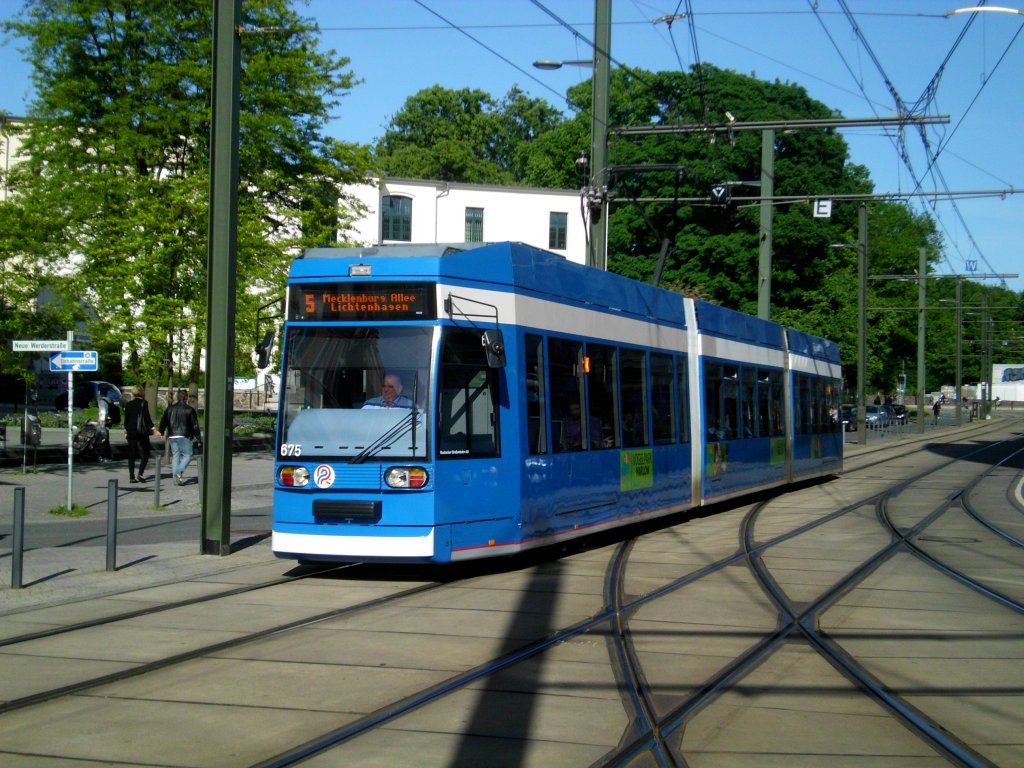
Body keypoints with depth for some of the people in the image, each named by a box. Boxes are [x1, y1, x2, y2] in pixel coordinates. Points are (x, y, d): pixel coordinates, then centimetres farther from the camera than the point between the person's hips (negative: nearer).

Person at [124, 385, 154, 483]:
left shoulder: (129, 404, 5)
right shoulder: (144, 403, -7)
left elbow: (126, 419, 9)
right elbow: (147, 417, -10)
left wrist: (126, 430, 20)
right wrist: (152, 428, -5)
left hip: (131, 431, 4)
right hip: (142, 431, -4)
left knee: (131, 455, 6)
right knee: (146, 453, 7)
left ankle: (132, 476, 2)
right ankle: (140, 473, -8)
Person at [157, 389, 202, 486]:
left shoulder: (170, 409, 8)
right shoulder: (190, 410, -5)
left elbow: (164, 421, 17)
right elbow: (195, 426, -5)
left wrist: (161, 431, 36)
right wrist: (199, 440, 0)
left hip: (172, 437, 5)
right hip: (184, 437, -5)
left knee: (175, 456, 9)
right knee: (187, 455, 3)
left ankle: (176, 479, 6)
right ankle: (180, 472, -18)